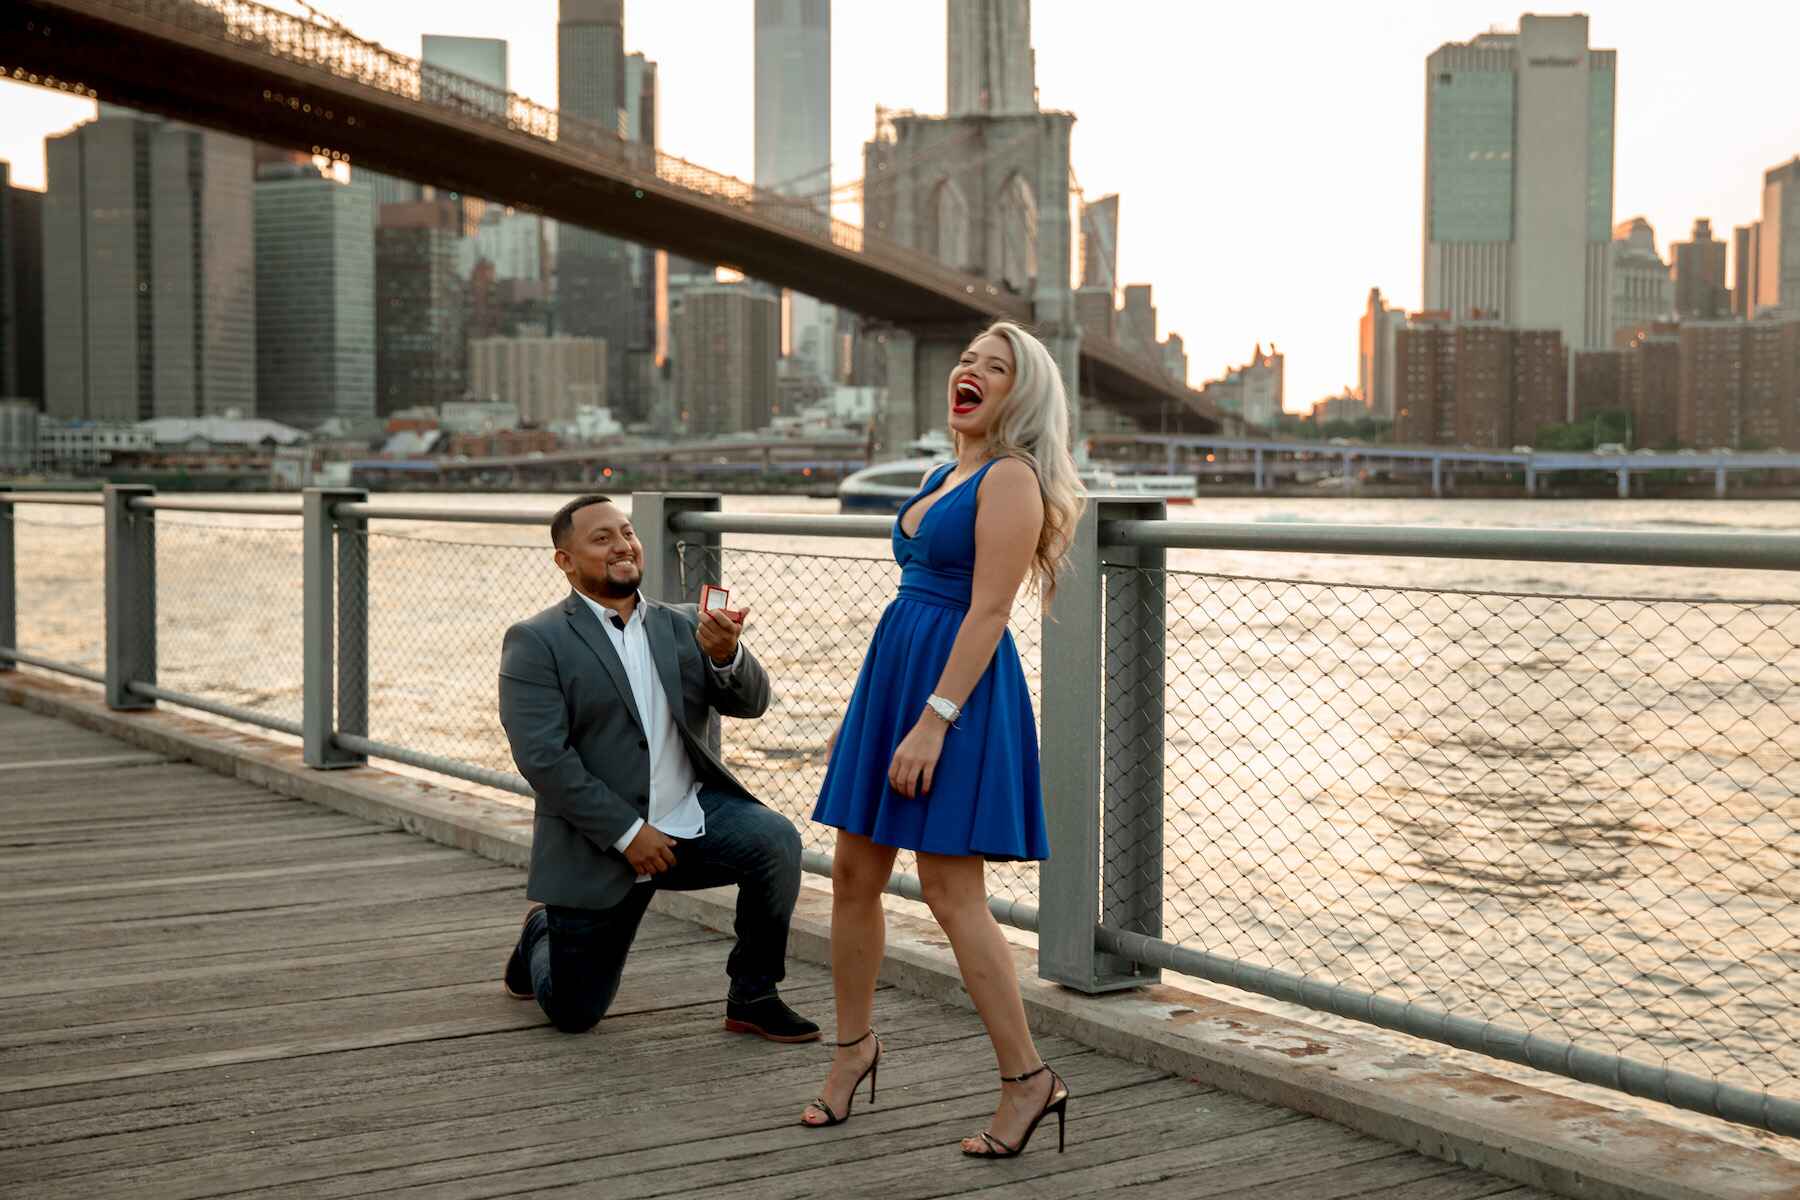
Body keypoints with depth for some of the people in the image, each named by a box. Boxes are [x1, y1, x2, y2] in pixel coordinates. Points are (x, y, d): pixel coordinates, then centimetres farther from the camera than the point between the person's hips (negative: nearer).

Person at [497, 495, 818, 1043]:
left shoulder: (684, 625, 7)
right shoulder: (535, 642, -8)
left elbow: (751, 701, -3)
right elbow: (542, 757, -16)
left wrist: (727, 654, -26)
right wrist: (627, 833, -19)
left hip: (693, 817, 3)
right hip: (599, 844, -3)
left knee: (775, 838, -26)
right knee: (573, 1014, 3)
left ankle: (753, 998, -9)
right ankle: (541, 935, 38)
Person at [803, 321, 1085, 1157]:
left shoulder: (1012, 477, -10)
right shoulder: (944, 475, 18)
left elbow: (988, 610, -18)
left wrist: (933, 720, -23)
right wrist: (864, 709, 19)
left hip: (958, 683, -9)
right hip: (893, 673, 9)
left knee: (950, 893, -7)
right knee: (853, 876, 11)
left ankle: (1028, 1079, 3)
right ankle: (854, 1044, 29)